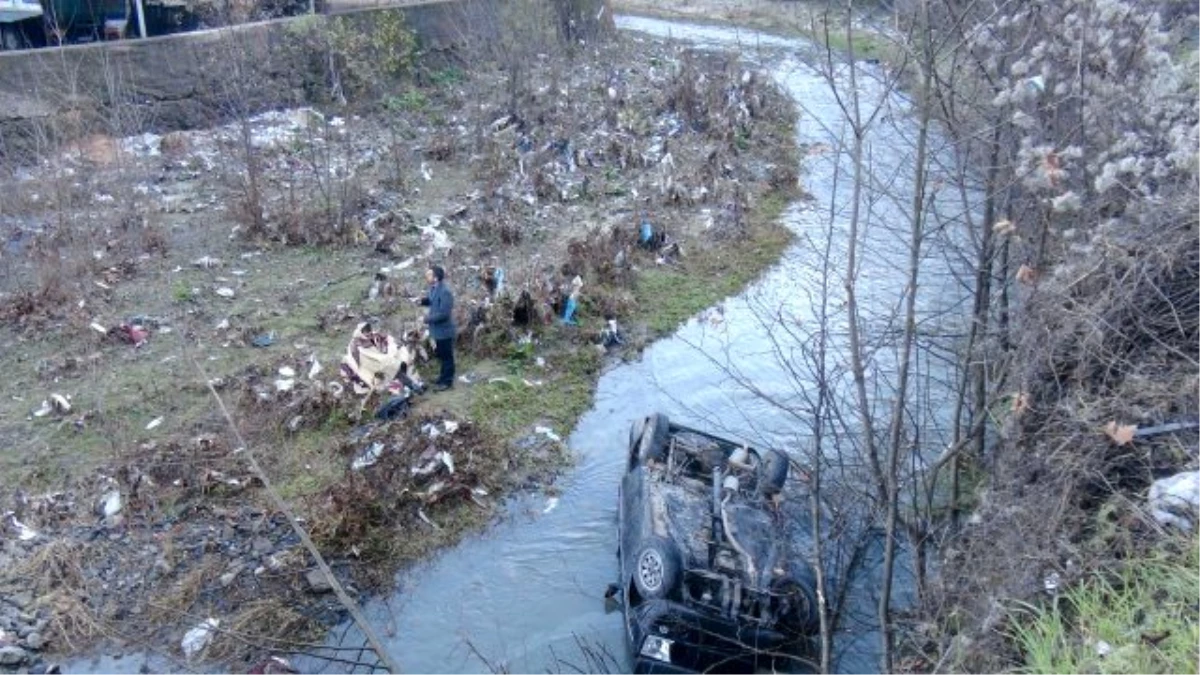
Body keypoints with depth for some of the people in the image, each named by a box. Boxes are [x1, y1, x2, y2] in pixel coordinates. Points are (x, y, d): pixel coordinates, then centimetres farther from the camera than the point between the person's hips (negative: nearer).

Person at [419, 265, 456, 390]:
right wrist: (422, 300, -3)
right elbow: (429, 301, 19)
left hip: (444, 330, -10)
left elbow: (444, 313, -29)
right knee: (440, 355, 22)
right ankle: (444, 377, 37)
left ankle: (447, 381, 17)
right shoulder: (433, 288, 3)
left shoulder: (445, 292, -27)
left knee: (446, 356, 5)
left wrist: (428, 319, -22)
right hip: (437, 329, 10)